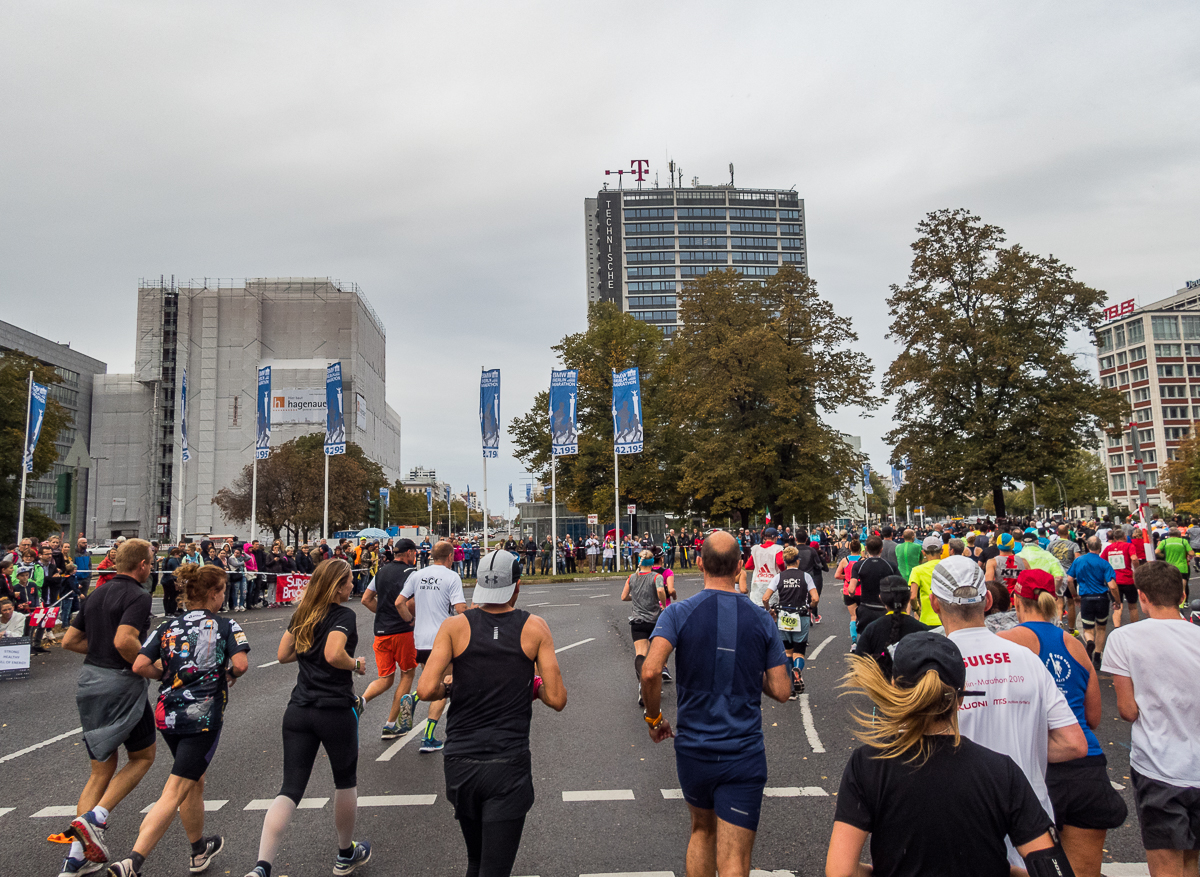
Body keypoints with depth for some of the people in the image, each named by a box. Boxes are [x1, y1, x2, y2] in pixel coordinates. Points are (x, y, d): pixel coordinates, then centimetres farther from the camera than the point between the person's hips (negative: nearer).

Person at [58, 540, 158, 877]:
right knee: (143, 757, 13)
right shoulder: (138, 596, -15)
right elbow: (124, 640, -28)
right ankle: (95, 819, -3)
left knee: (102, 769, 15)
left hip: (90, 682, 8)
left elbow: (70, 640, 13)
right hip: (122, 684, -8)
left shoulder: (96, 594, 11)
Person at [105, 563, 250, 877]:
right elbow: (240, 664, -17)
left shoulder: (167, 627, 6)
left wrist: (169, 673, 12)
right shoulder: (226, 626, -5)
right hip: (204, 718, -6)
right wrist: (228, 675, 4)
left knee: (195, 781, 22)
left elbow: (140, 666, -3)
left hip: (167, 715, 6)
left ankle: (199, 850, 38)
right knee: (174, 793, -2)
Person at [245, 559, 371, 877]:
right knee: (345, 781, 16)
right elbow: (334, 655, -27)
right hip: (336, 711, -5)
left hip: (298, 711, 5)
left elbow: (282, 655, 12)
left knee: (290, 788, 4)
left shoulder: (301, 614, 8)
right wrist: (357, 665, -10)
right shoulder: (344, 615, -13)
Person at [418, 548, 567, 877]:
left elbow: (426, 690, -14)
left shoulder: (454, 626, -4)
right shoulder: (535, 628, -5)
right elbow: (557, 699, -7)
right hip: (509, 765, -2)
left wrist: (447, 689, 8)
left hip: (460, 764, 3)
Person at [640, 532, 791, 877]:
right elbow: (782, 691, -2)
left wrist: (654, 717, -5)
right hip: (744, 753, -1)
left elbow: (650, 671, -22)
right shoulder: (761, 620, -3)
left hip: (693, 749, 1)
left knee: (702, 830, 27)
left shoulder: (678, 613, -8)